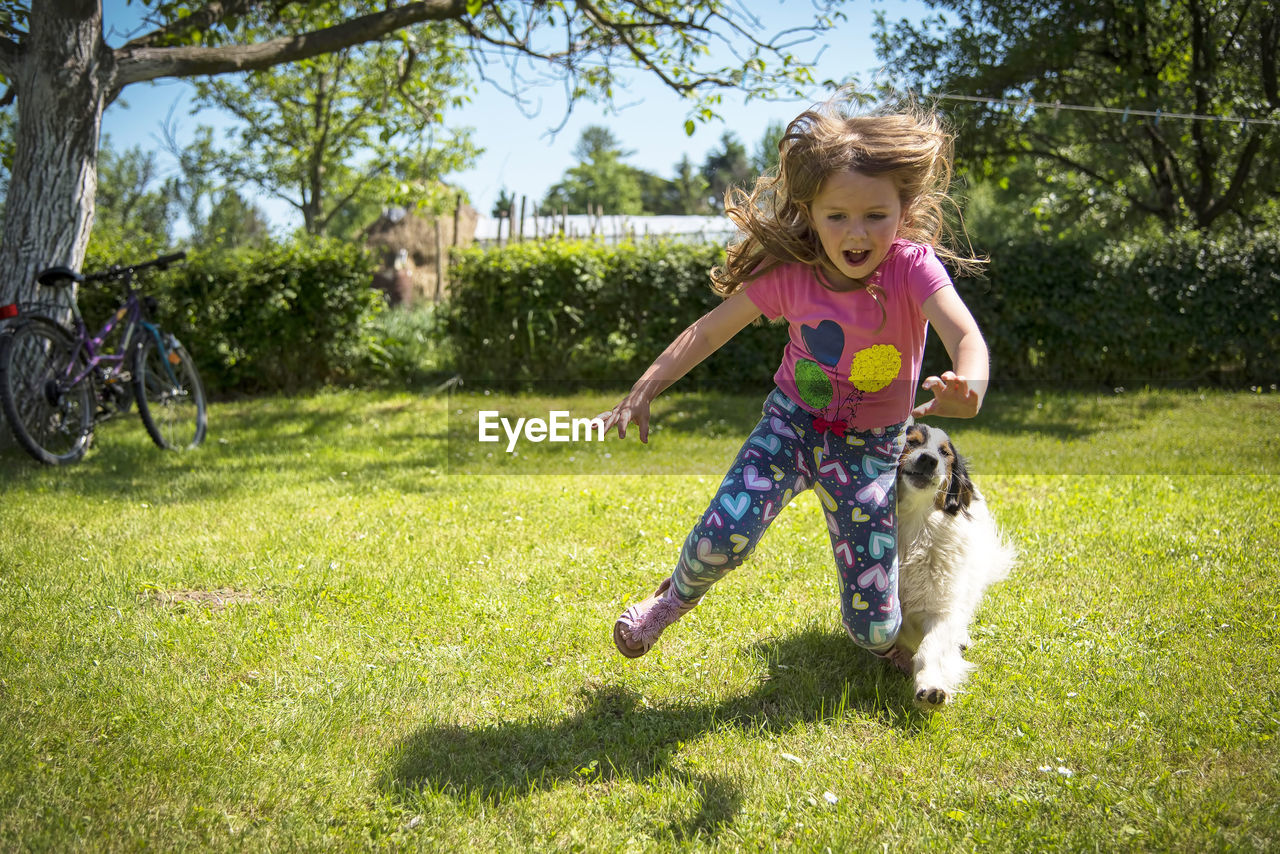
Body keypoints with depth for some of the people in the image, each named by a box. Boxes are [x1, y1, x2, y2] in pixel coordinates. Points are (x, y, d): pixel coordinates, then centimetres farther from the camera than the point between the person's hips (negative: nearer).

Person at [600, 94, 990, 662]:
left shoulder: (912, 267, -22)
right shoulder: (791, 275, -16)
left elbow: (965, 335, -38)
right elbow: (709, 330, -7)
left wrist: (969, 385, -61)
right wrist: (644, 390, -12)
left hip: (869, 445, -1)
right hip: (792, 421, 1)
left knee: (873, 630, -6)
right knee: (725, 531, -27)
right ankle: (676, 596, 10)